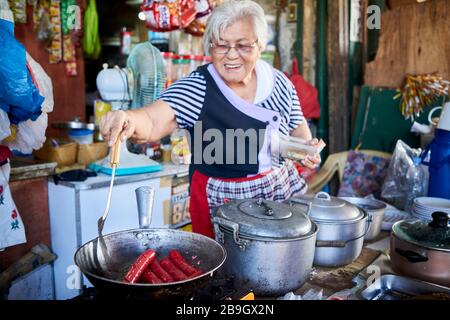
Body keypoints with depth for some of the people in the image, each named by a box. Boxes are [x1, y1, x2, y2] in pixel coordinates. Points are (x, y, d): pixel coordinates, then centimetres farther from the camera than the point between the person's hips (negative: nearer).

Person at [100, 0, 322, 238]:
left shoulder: (279, 82, -3)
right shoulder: (195, 89, -16)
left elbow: (297, 126, 11)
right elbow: (152, 122, -31)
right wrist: (128, 121, -53)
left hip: (284, 194, 4)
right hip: (223, 204, -3)